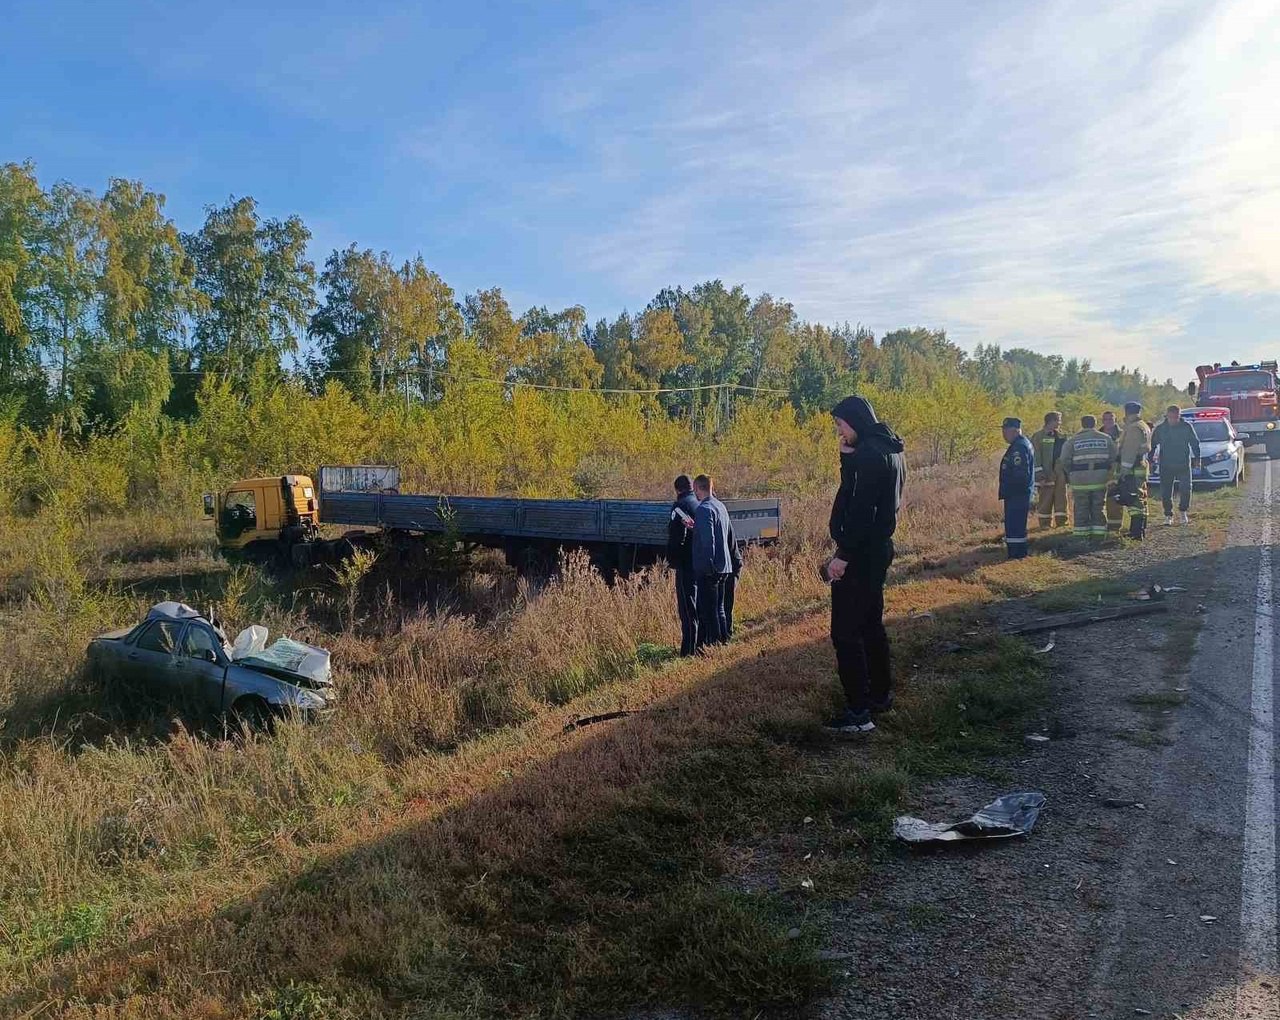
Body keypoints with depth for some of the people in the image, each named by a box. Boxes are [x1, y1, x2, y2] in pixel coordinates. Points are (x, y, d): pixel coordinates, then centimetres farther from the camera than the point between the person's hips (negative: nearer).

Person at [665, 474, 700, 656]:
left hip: (687, 564, -7)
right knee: (703, 606, 16)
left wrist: (672, 560, -7)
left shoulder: (680, 506, -11)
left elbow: (676, 538, -18)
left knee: (688, 609, -5)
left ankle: (689, 649, -5)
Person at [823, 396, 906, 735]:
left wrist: (843, 555, -22)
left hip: (859, 553, -10)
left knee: (846, 631, -6)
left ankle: (858, 712, -3)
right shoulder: (889, 449, 13)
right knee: (871, 624, 20)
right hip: (878, 548, 10)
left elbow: (862, 511, -24)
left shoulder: (868, 454, -19)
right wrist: (848, 456, 5)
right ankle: (881, 694, 31)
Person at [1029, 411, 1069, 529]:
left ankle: (1061, 521, 15)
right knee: (1046, 499, 0)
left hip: (1060, 474, 6)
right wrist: (1040, 475, -16)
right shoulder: (1038, 436, -6)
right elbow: (1036, 457, -11)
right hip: (1047, 474, -6)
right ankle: (1045, 523, 8)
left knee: (1061, 498, 7)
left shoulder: (1061, 436, 15)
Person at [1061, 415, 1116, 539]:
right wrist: (1108, 473, 17)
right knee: (1099, 509, 10)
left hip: (1080, 481, -2)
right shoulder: (1106, 438, 5)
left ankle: (1081, 535, 6)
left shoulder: (1073, 441, -1)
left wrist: (1070, 475, 10)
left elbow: (1065, 461, -4)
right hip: (1100, 480, 2)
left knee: (1081, 510, 4)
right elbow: (1114, 459, 5)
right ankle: (1099, 535, 11)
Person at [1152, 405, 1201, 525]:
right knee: (1166, 492, 0)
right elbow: (1152, 445, 9)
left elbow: (1195, 443, 6)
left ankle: (1183, 511, 18)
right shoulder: (1160, 428, 1)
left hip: (1184, 464, -1)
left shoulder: (1186, 426, 0)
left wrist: (1197, 458, 1)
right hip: (1166, 465, 1)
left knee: (1186, 488, -4)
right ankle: (1168, 515, 10)